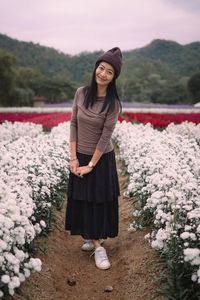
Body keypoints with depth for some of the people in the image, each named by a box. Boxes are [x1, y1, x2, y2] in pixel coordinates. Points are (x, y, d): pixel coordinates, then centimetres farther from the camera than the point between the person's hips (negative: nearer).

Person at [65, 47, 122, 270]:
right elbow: (73, 124, -4)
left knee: (101, 200, 6)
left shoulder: (113, 103, -15)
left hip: (102, 158, -3)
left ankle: (96, 238, 23)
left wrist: (91, 165, -15)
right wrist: (73, 158, -8)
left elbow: (106, 136, -16)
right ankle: (92, 238, 27)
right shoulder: (81, 93, -6)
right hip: (80, 156, 3)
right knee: (82, 199, 10)